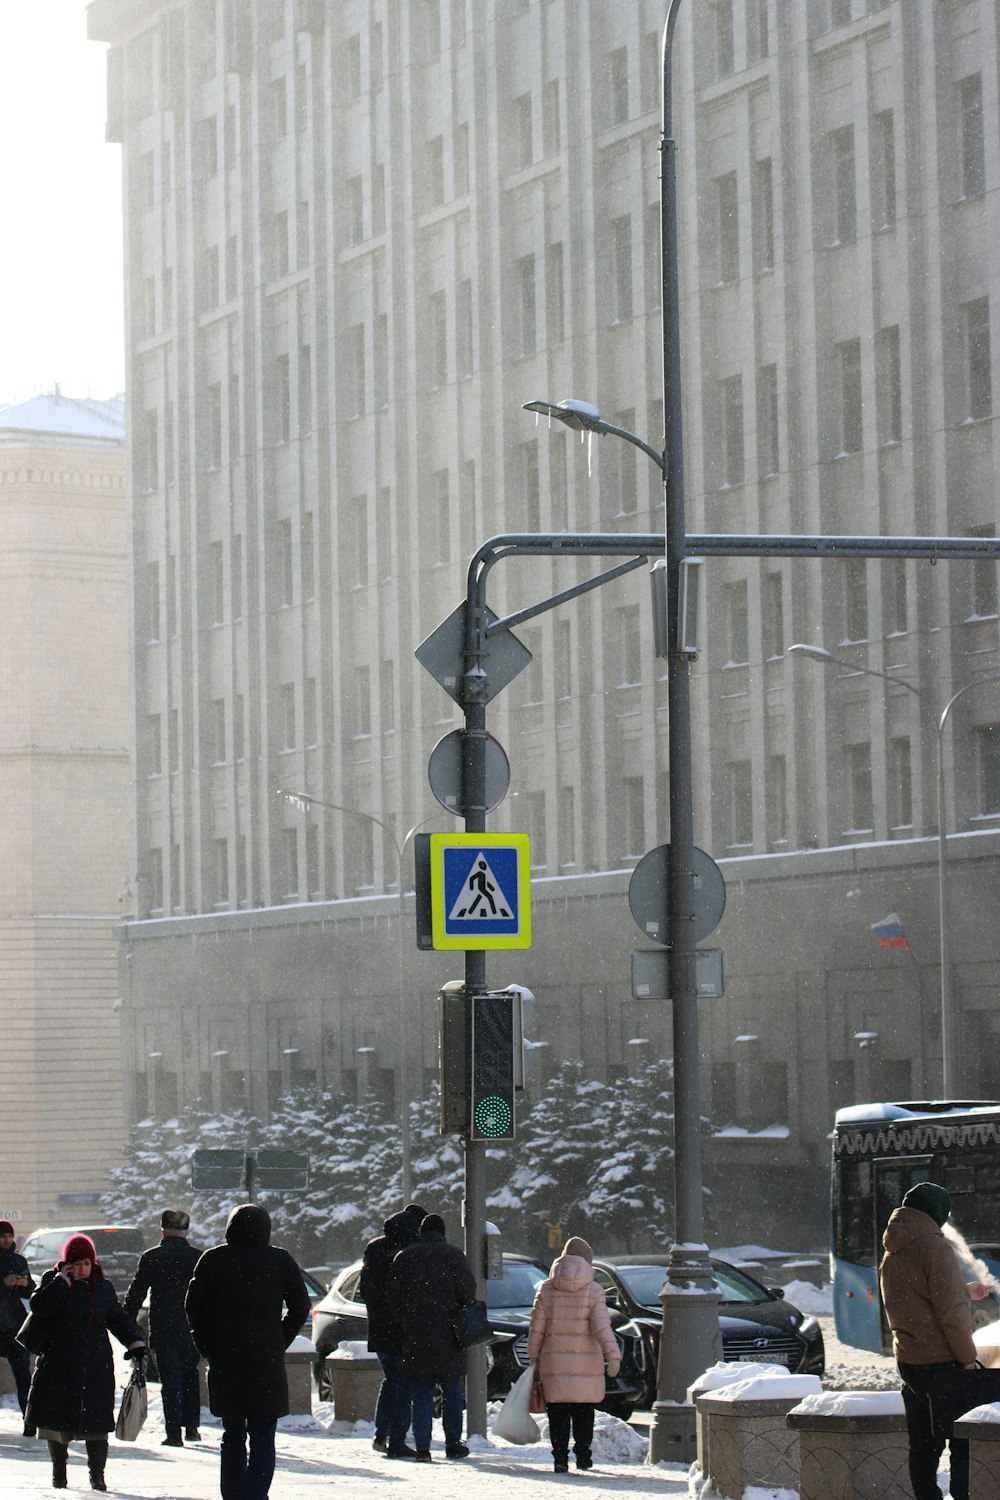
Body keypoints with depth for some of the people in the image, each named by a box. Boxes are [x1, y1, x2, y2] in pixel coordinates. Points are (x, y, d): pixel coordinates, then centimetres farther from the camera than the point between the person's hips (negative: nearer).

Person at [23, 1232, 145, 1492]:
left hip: (95, 1366, 0)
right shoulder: (53, 1281, 2)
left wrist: (136, 1343, 1)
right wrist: (62, 1281, -15)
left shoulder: (103, 1287, 6)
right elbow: (38, 1307, -14)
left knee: (96, 1421, -7)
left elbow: (118, 1319, 14)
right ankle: (59, 1471, 24)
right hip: (57, 1366, 0)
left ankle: (97, 1475, 2)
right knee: (57, 1421, 6)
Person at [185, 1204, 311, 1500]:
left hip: (223, 1364, 2)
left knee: (232, 1436, 17)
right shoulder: (280, 1261, -1)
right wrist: (279, 1344, 9)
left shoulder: (212, 1260, 1)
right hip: (266, 1365, -2)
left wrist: (208, 1348, 10)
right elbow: (300, 1308, 1)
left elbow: (193, 1307, 1)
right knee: (262, 1441, 1)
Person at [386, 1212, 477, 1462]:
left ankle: (422, 1448, -4)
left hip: (414, 1338, 1)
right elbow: (467, 1291, -9)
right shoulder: (453, 1255, -3)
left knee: (421, 1394, 3)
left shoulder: (404, 1257, 4)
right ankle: (453, 1444, 12)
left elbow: (392, 1298, 4)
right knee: (451, 1392, 10)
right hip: (447, 1338, -1)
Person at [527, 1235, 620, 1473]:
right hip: (586, 1362, -1)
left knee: (558, 1412, 3)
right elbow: (601, 1327, -11)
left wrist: (533, 1356, 14)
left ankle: (560, 1457, -4)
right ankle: (583, 1456, 13)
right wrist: (613, 1355, -13)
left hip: (553, 1361, 1)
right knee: (584, 1412, 9)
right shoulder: (593, 1291, -1)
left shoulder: (546, 1289, 5)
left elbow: (536, 1328, 5)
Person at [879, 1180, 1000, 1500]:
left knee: (923, 1444, 12)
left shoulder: (891, 1255, 12)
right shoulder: (934, 1247, -15)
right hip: (943, 1363, -8)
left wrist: (966, 1291, 32)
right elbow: (950, 1312, -20)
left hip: (908, 1362, 8)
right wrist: (968, 1357, -11)